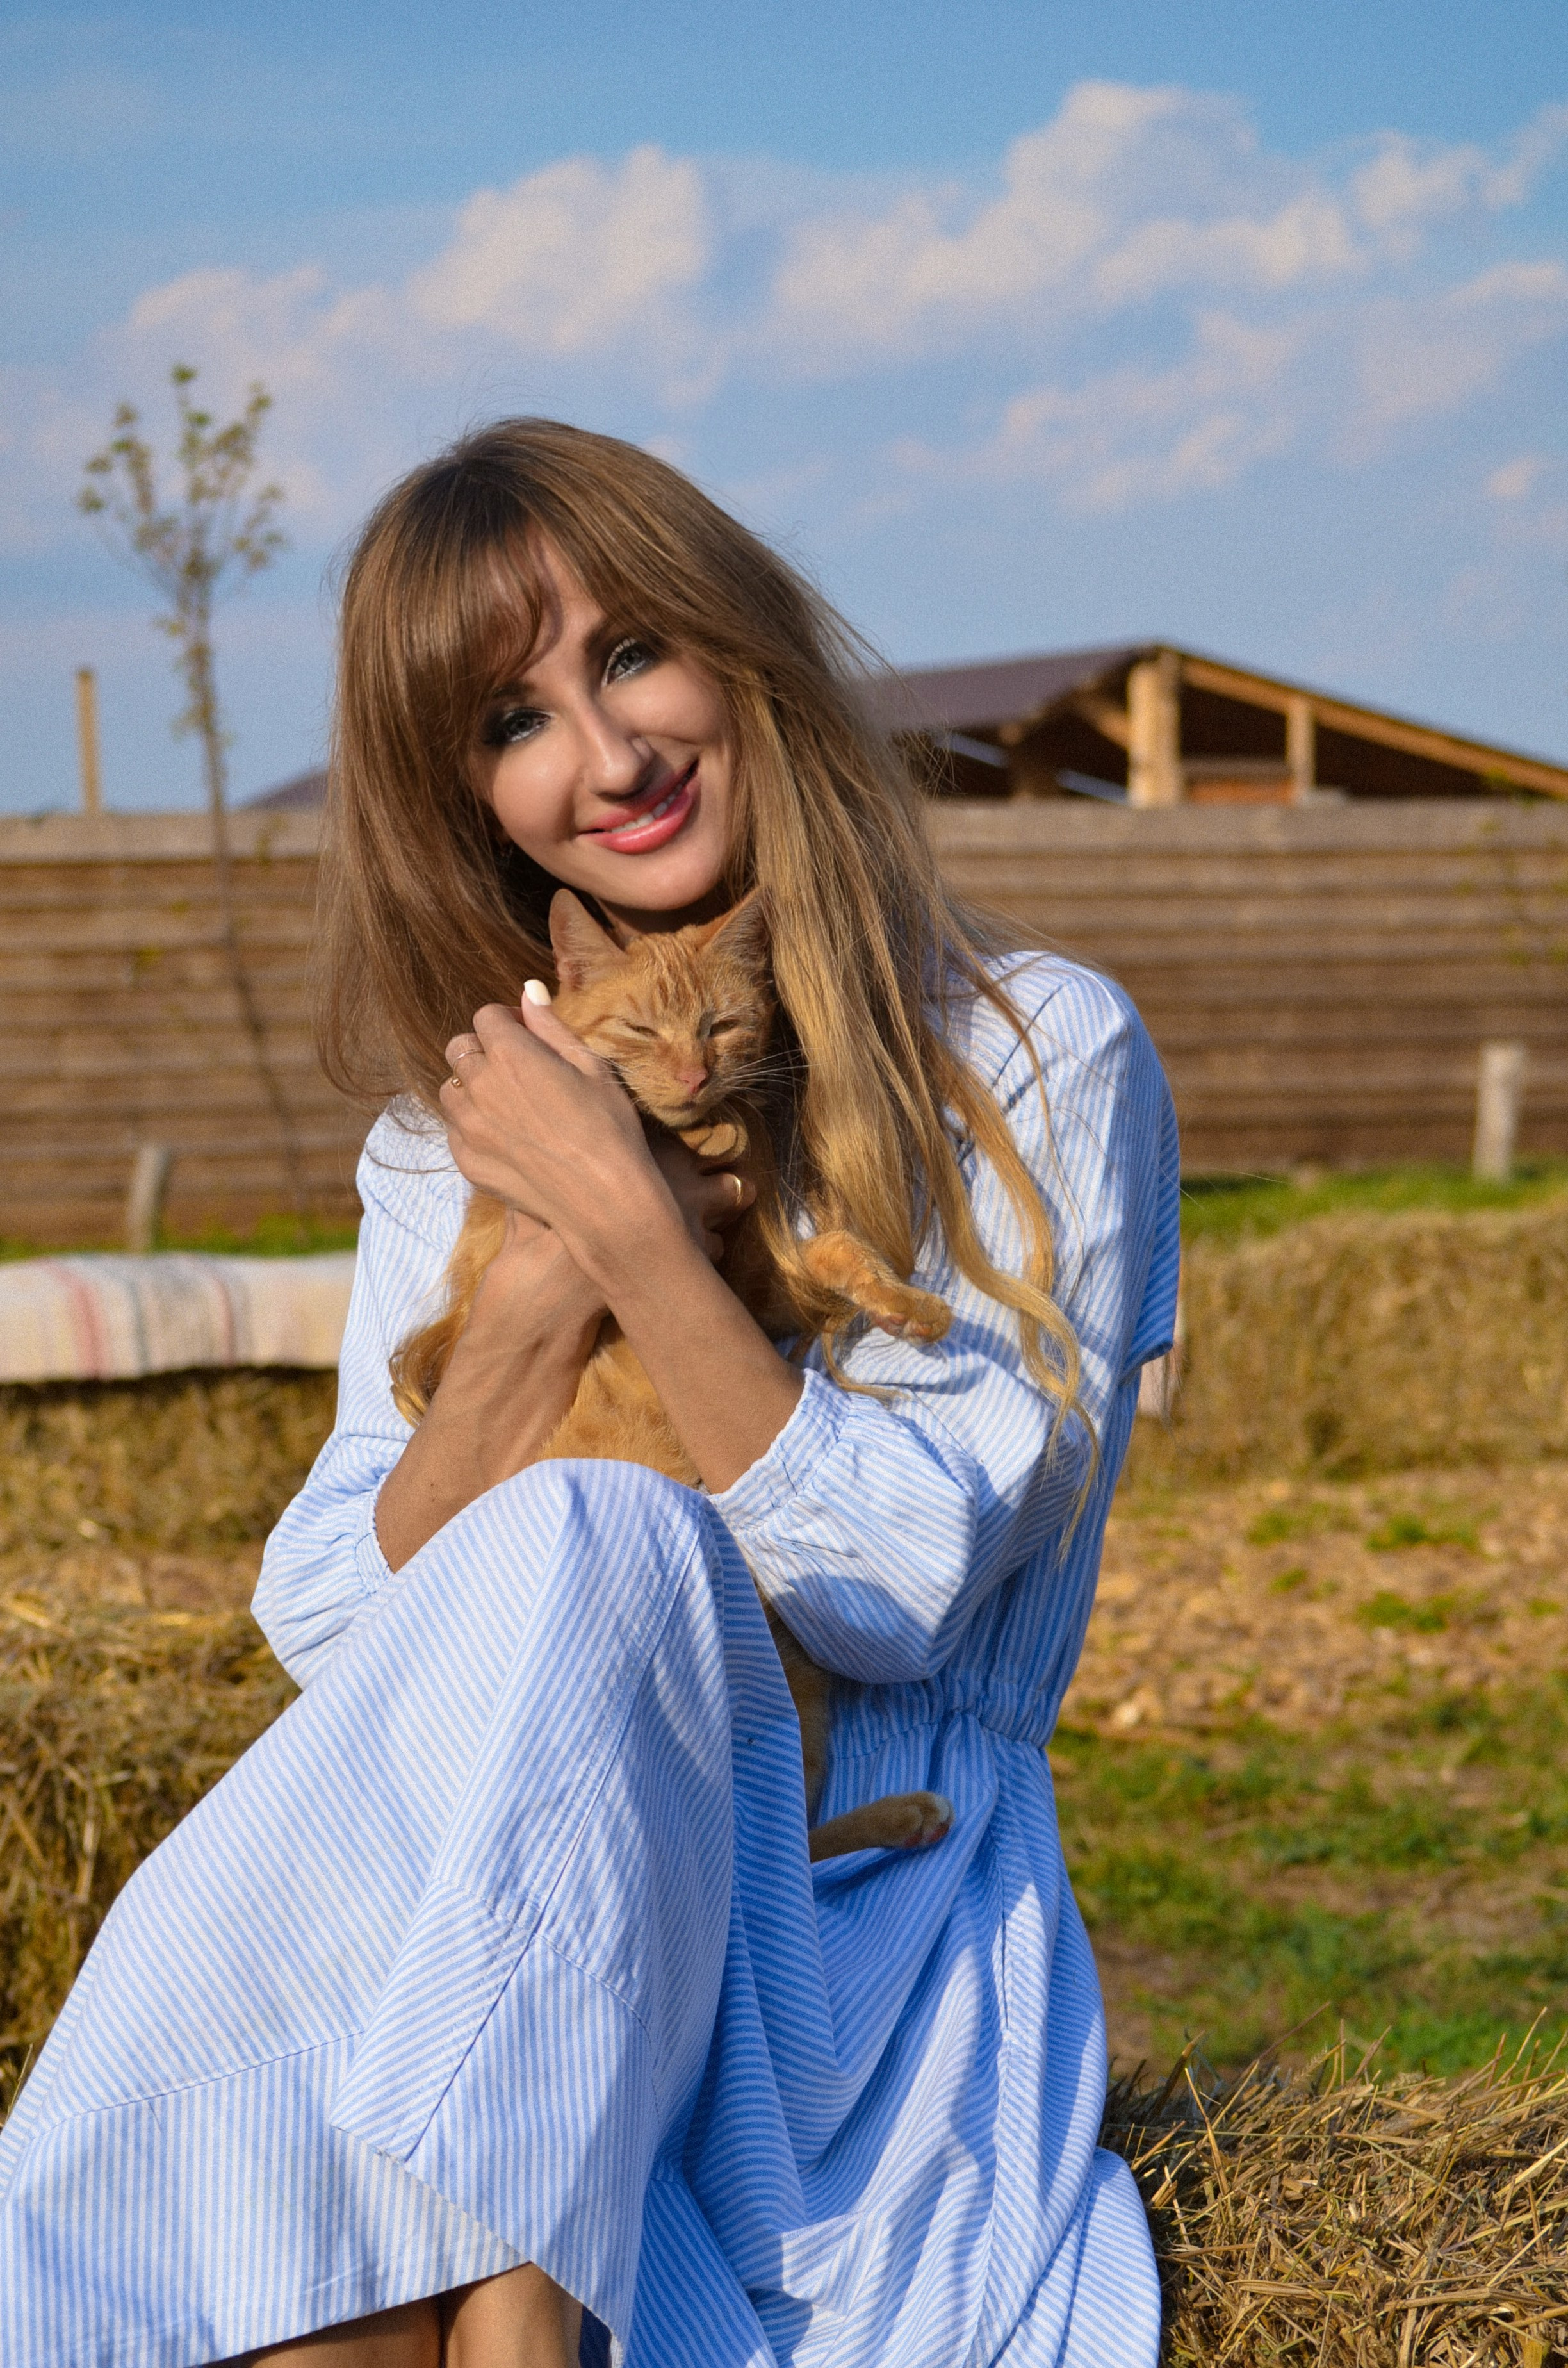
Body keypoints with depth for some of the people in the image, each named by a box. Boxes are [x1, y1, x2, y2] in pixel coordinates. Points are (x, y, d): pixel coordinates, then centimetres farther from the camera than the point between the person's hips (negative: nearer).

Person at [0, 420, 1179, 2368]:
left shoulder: (1038, 1057, 1)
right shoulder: (452, 1139, 13)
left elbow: (903, 1588, -9)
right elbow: (332, 1634, 2)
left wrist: (624, 1221, -17)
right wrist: (541, 1291, -12)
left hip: (870, 1934, -3)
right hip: (460, 1930, 3)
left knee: (574, 1543, -33)